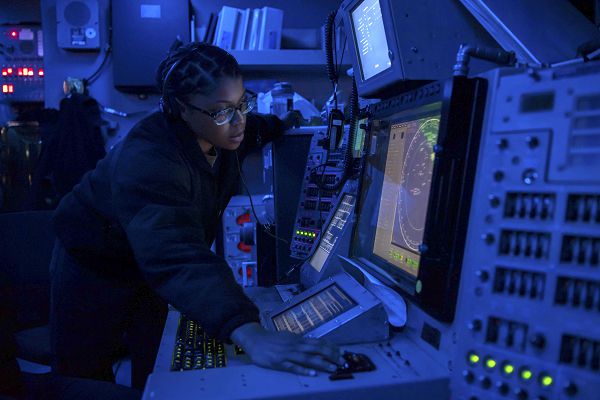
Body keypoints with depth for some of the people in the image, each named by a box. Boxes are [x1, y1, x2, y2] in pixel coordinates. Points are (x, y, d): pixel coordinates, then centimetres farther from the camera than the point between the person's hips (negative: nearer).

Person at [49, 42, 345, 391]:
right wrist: (251, 335, -63)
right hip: (96, 272, -6)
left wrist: (283, 123, -2)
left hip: (149, 271, 6)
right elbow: (179, 257, -53)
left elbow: (253, 130, 15)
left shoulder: (221, 131, -14)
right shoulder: (146, 163, -39)